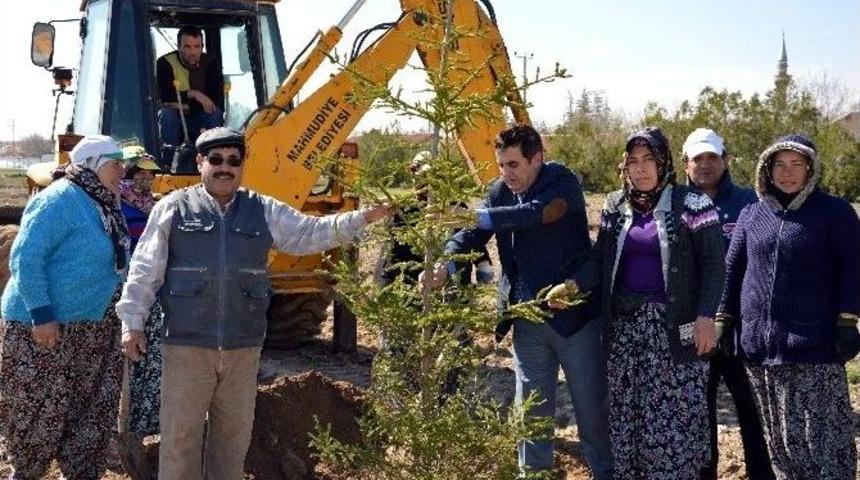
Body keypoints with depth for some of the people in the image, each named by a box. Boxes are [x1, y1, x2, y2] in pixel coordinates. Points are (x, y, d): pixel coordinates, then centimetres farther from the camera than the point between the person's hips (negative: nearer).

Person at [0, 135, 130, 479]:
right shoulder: (60, 200, -17)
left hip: (94, 329, 9)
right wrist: (41, 314, -25)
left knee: (94, 407, 11)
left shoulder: (104, 205, 10)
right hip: (47, 326, -9)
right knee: (37, 408, 3)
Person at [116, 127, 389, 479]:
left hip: (243, 346, 3)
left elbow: (310, 234, 6)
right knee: (181, 433, 3)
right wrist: (132, 322, -4)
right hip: (186, 344, -3)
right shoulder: (173, 208, 1)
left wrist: (359, 219, -6)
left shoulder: (264, 211, 9)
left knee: (234, 432, 13)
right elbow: (145, 270, 0)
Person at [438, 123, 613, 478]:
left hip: (573, 312, -5)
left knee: (591, 407, 6)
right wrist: (443, 262, -21)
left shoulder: (563, 183, -13)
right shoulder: (500, 192, 4)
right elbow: (473, 234, -1)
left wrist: (476, 216, -36)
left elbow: (536, 214, -31)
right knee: (530, 408, 12)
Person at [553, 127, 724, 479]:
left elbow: (712, 265, -6)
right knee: (625, 411, 8)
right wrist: (571, 284, -10)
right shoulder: (615, 207, 10)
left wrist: (705, 316, -16)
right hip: (625, 322, 5)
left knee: (673, 413, -6)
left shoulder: (691, 205, -5)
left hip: (673, 325, -5)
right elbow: (601, 260, 8)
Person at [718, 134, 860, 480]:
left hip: (814, 345, -4)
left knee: (823, 438, -5)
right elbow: (733, 269, 14)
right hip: (759, 344, 5)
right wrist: (723, 320, 10)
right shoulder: (752, 214, 11)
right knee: (779, 440, 13)